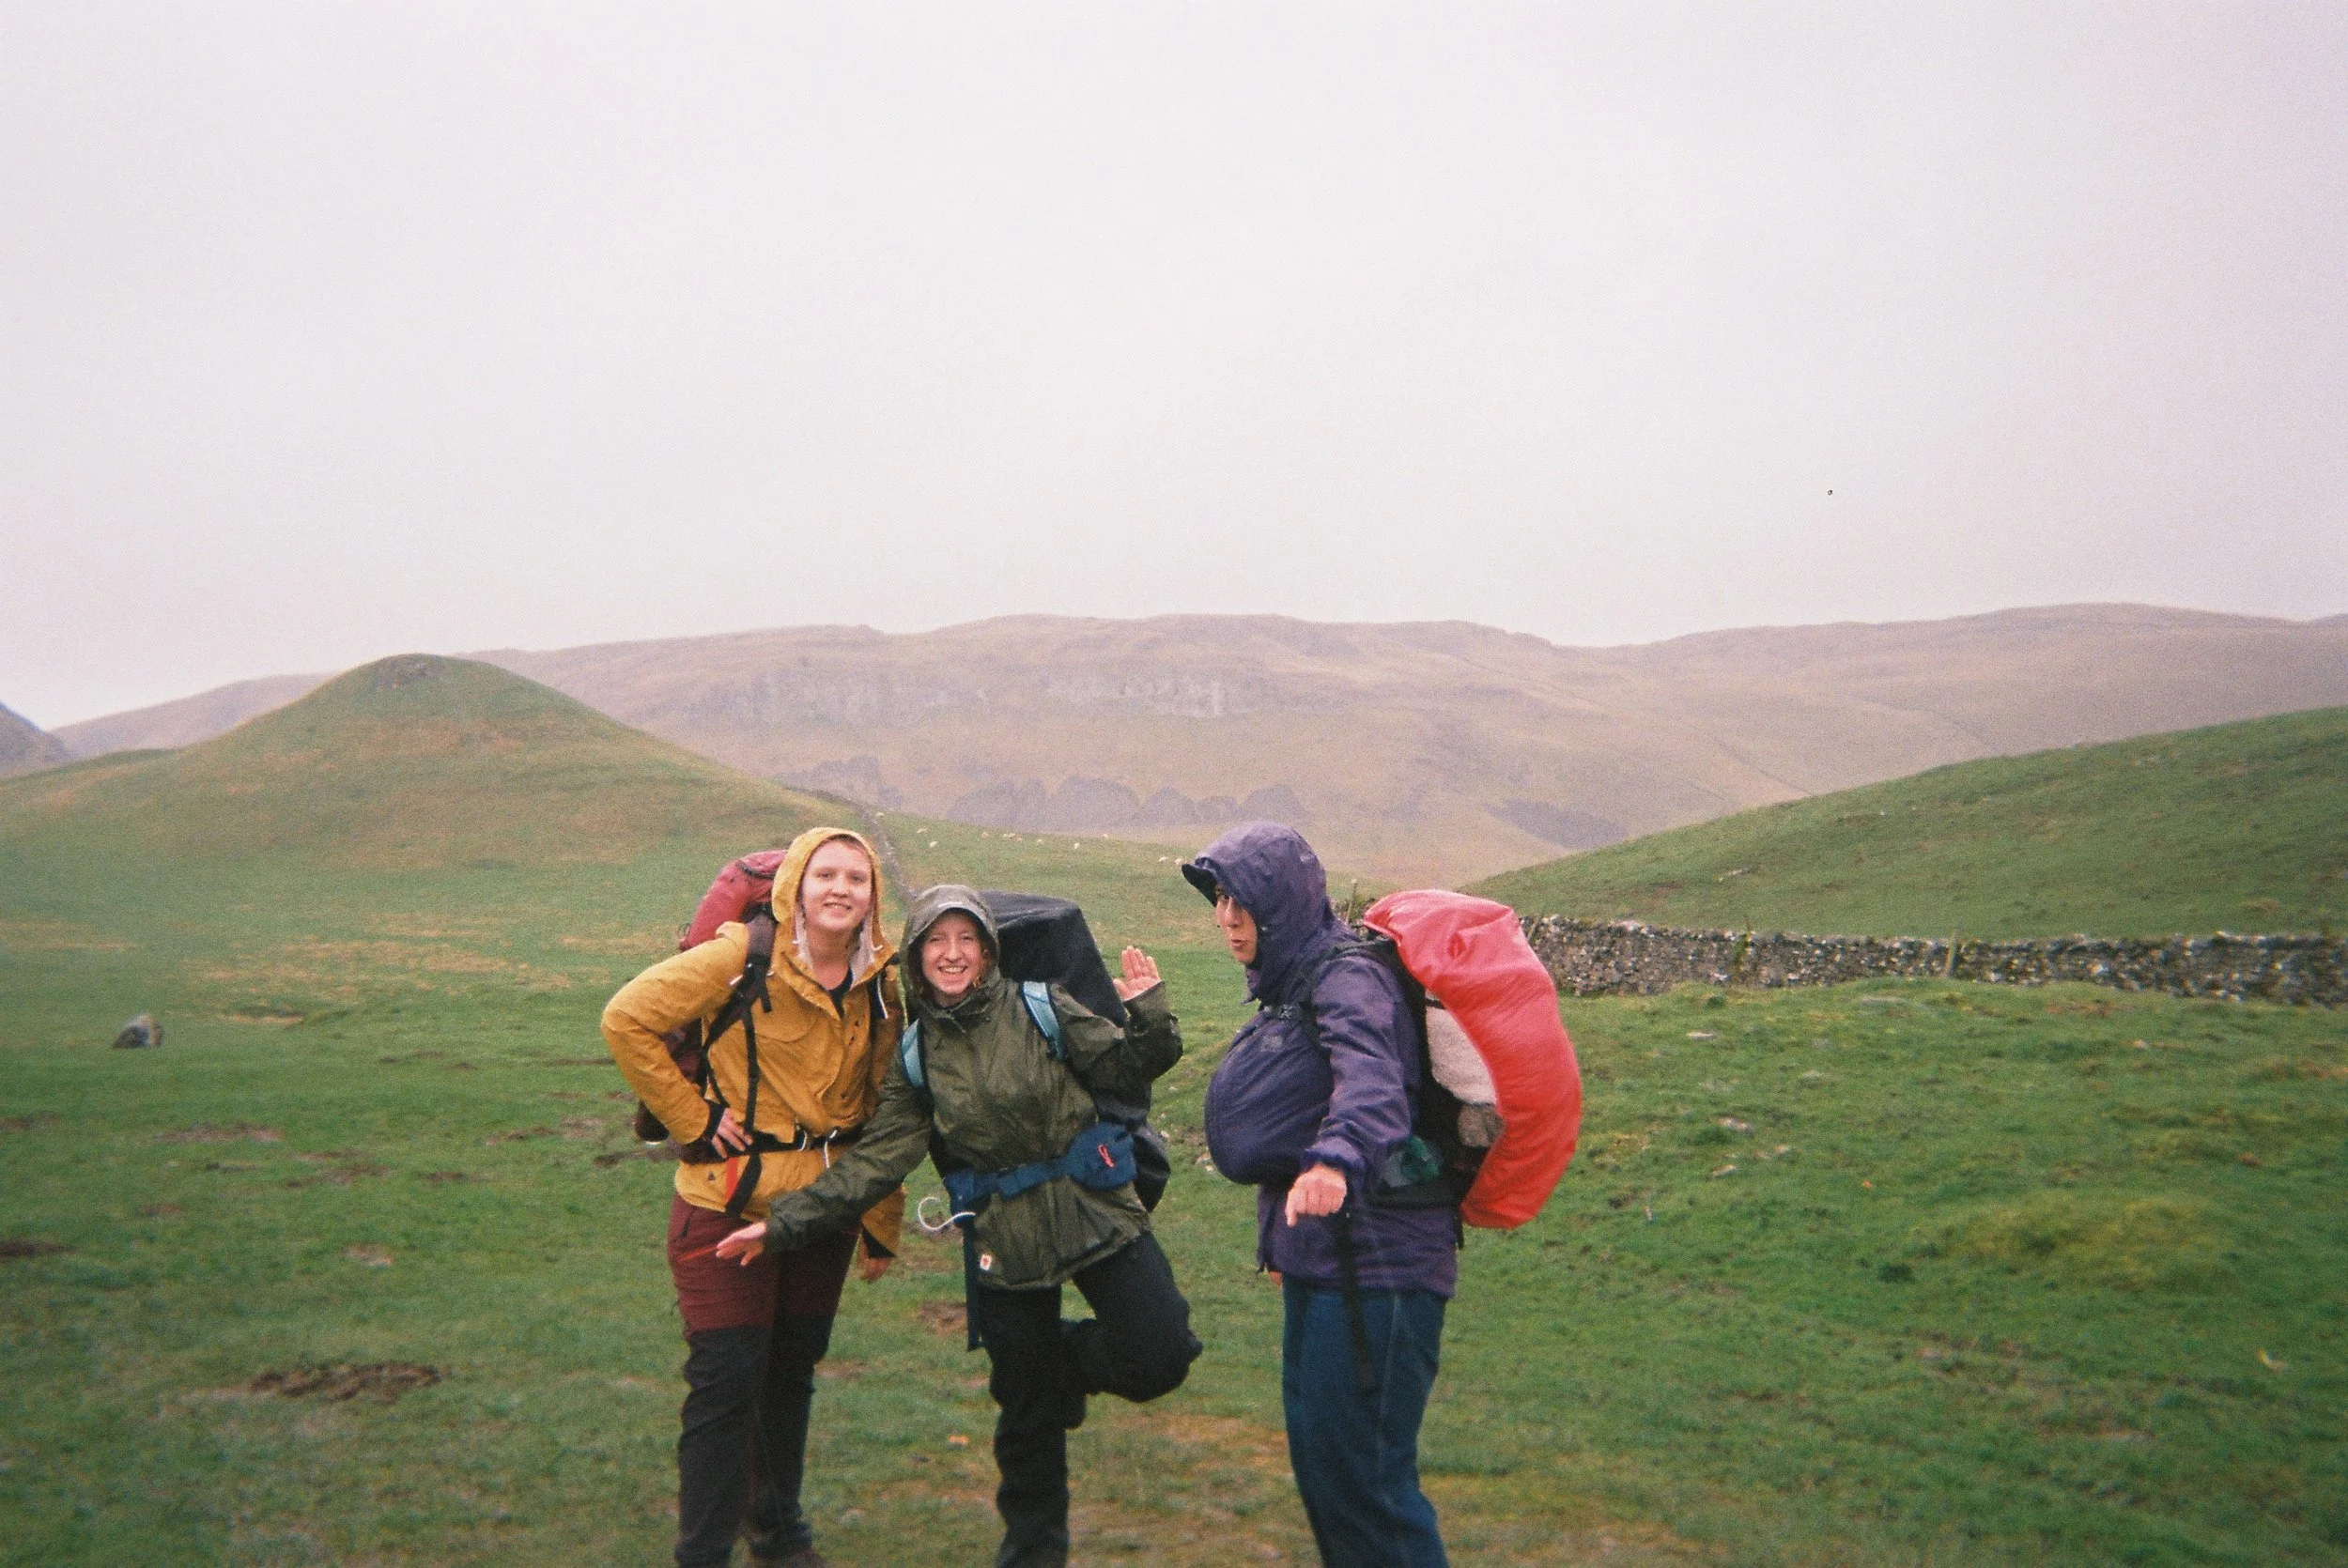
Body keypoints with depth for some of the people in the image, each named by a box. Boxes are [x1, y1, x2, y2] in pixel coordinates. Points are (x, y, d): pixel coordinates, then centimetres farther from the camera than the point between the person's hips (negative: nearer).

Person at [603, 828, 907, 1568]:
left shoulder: (883, 981, 0)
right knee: (726, 1382, -3)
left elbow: (884, 1113, 7)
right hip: (730, 1202, -5)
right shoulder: (741, 959, -16)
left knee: (793, 1370, 18)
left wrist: (882, 1222, 8)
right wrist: (693, 1118, -13)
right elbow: (627, 1019, -12)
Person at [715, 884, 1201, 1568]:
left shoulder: (1042, 1008, -4)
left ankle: (1068, 1358, 21)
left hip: (1094, 1211, -1)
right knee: (1026, 1409, 12)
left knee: (1158, 1361, -11)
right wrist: (784, 1223, -5)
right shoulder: (916, 1055, 2)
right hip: (1004, 1242, 1)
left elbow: (1125, 1070, -2)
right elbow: (874, 1162, 0)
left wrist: (1147, 1016, -21)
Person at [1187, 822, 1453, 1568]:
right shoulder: (1289, 986, 13)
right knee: (1316, 1451, 19)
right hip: (1317, 1257, 10)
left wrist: (1336, 1162, -57)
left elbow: (1373, 1084, -37)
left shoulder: (1348, 979, -17)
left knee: (1362, 1472, -3)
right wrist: (1286, 1238, 27)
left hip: (1374, 1264, -10)